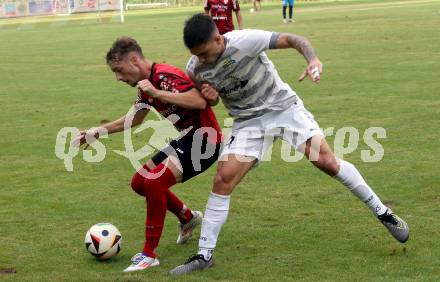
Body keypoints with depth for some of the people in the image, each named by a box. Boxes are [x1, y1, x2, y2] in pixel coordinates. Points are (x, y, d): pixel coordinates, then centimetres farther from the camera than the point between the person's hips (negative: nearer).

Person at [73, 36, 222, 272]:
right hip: (186, 139, 10)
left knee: (154, 182, -24)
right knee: (139, 182, 12)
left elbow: (200, 102, -36)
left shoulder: (166, 76, -22)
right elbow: (135, 118, 24)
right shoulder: (147, 84, 7)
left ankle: (149, 255, -13)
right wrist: (99, 131, 21)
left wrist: (157, 93, -34)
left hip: (205, 140, -10)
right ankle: (188, 218, 33)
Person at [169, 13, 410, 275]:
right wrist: (208, 95, -16)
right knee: (223, 179, -12)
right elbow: (207, 101, 9)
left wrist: (313, 58, -42)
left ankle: (382, 212, 6)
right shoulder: (195, 69, -11)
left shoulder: (246, 40, -26)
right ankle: (204, 254, -3)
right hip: (248, 121, 3)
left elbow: (293, 39, -22)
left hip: (283, 106, -3)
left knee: (327, 162, -13)